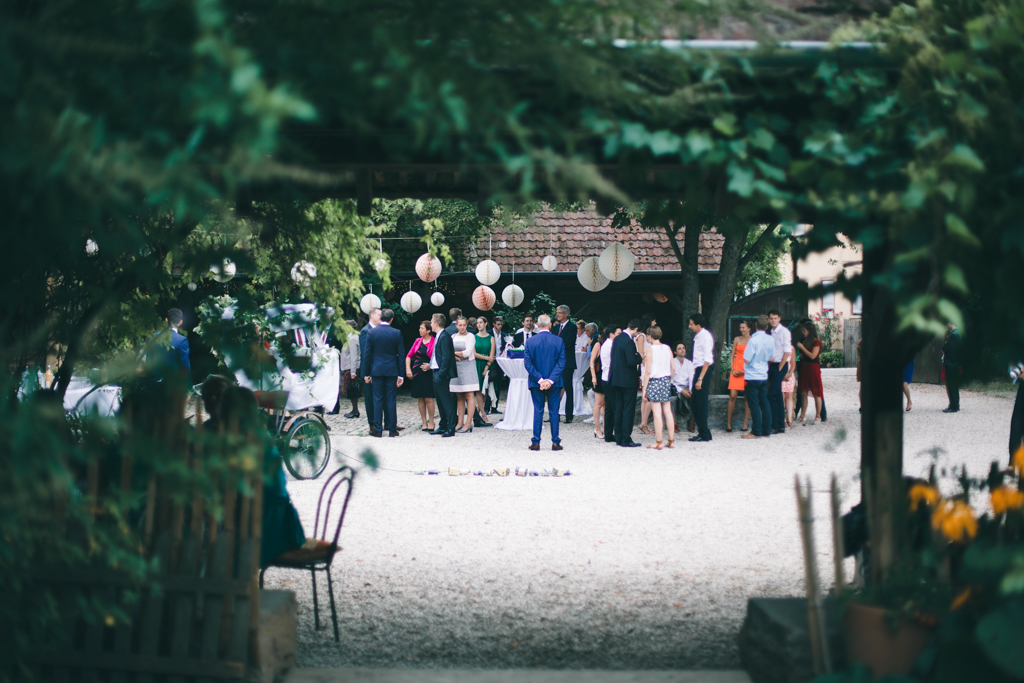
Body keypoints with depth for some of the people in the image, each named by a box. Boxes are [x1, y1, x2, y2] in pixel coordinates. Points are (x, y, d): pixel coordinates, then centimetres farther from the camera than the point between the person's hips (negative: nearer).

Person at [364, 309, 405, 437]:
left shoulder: (371, 332, -3)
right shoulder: (397, 333, -3)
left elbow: (367, 354, 0)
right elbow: (401, 355, -1)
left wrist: (367, 373, 7)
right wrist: (400, 375, 3)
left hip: (376, 370, 0)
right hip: (392, 371, 0)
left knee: (377, 400, 4)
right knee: (391, 400, 4)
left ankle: (377, 429, 4)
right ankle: (392, 429, 7)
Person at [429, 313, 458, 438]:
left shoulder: (444, 337, -15)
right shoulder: (439, 336, 14)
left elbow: (446, 357, -20)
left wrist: (441, 374, -22)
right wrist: (431, 365, 13)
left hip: (441, 374, -10)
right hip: (436, 372, 10)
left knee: (446, 401, -8)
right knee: (440, 401, 15)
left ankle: (451, 428, -6)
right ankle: (443, 426, 22)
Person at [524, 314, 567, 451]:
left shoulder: (530, 341, -4)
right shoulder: (559, 341, -4)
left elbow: (527, 363, -7)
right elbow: (561, 363, -8)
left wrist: (539, 379, -9)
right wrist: (551, 380, -11)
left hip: (536, 383, 0)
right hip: (554, 383, 0)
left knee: (538, 411, 7)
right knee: (554, 412, 7)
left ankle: (535, 443, 6)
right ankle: (555, 442, 7)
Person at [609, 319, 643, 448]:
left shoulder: (617, 339, 9)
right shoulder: (629, 342, -19)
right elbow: (631, 361, -25)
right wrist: (640, 357, -8)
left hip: (617, 379, 9)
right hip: (628, 380, -9)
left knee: (619, 409, 13)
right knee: (629, 410, -4)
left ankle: (619, 437, 18)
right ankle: (626, 439, -3)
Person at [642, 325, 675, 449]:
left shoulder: (650, 349, -10)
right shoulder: (667, 348, 5)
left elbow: (648, 371, -11)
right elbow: (673, 368, 7)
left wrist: (644, 388, -6)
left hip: (654, 382, -5)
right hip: (666, 380, 5)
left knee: (657, 413, -3)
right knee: (668, 412, 10)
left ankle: (658, 442, -1)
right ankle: (671, 440, 13)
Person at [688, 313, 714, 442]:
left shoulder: (705, 336, -14)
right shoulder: (697, 336, 14)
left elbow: (707, 360, -18)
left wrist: (700, 379, -21)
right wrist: (697, 377, 13)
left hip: (704, 371, -9)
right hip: (698, 370, 9)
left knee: (701, 403, -7)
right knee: (694, 402, 10)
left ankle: (704, 434, -1)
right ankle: (702, 432, 17)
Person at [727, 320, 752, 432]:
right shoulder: (737, 339, 12)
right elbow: (732, 355, 13)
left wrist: (745, 371, -8)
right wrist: (733, 370, -1)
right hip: (736, 368, 2)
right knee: (732, 396, -7)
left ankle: (745, 424, 3)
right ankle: (728, 423, -3)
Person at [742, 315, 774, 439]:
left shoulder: (753, 340, -19)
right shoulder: (771, 340, 0)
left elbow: (746, 360, -17)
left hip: (752, 376, -6)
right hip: (764, 375, 6)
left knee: (754, 404, -1)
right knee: (764, 403, 12)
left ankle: (756, 432, 1)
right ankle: (767, 430, 15)